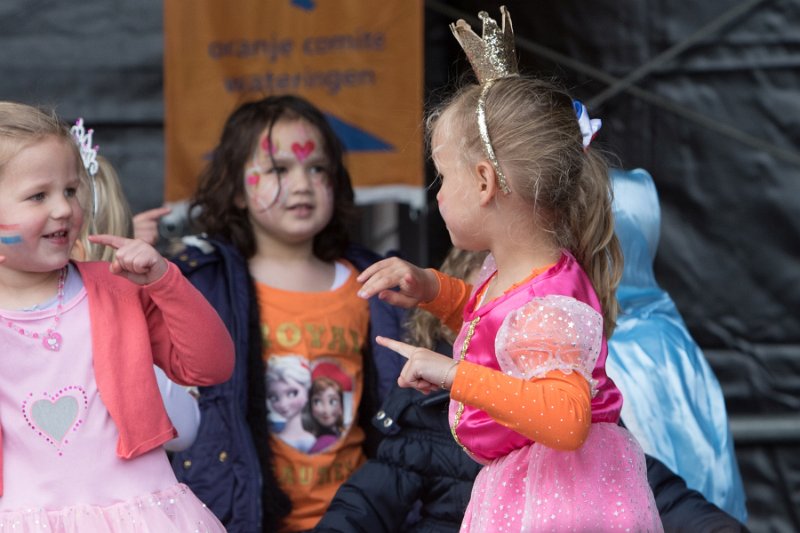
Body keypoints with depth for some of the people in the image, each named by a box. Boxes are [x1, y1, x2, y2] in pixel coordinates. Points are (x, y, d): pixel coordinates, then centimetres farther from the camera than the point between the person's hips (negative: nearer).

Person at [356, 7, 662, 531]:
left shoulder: (546, 309, -28)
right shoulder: (512, 268, 4)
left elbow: (566, 418, -41)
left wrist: (457, 376, -41)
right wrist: (431, 288, 10)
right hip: (517, 483, 10)